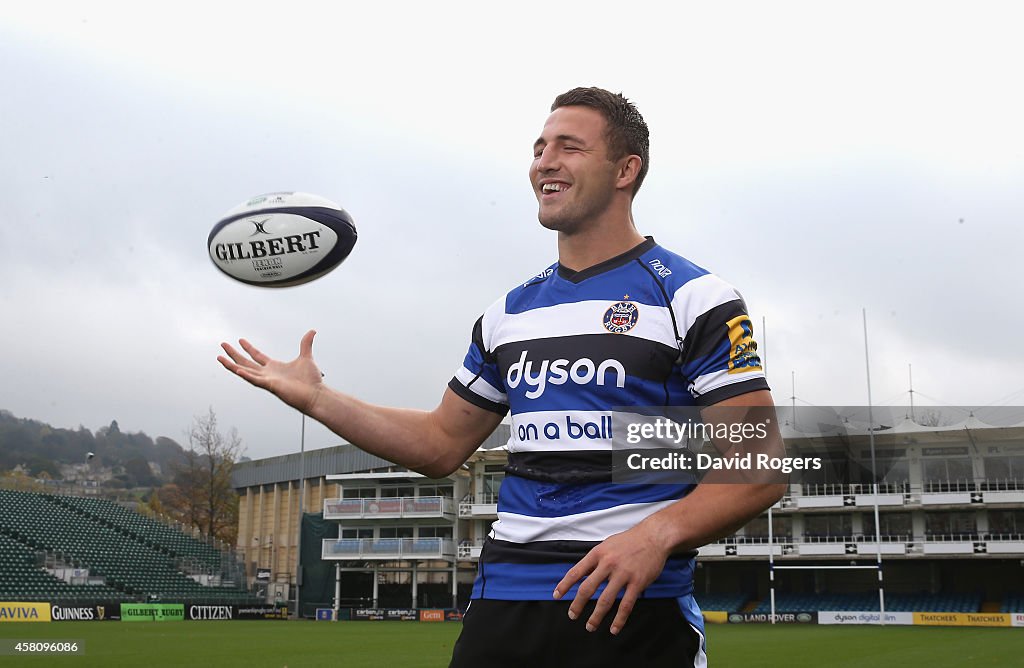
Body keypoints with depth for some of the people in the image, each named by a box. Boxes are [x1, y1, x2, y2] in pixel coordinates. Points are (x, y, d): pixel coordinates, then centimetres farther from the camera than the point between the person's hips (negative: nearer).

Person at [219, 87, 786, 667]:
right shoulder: (508, 314, 14)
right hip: (503, 600, 5)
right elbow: (441, 444, 18)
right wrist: (316, 398, 10)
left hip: (634, 613, -5)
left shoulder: (695, 298, -4)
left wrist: (658, 533, -25)